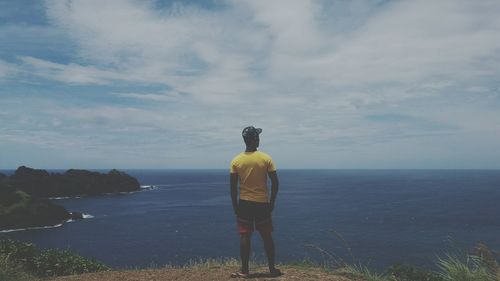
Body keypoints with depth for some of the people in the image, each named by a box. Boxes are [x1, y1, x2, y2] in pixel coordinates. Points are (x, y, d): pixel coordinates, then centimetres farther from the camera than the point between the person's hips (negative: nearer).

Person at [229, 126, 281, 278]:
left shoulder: (236, 161, -4)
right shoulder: (266, 158, -7)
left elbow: (233, 186, -2)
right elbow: (275, 183, -6)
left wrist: (235, 205, 7)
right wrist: (272, 202, 5)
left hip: (244, 203, 1)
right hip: (262, 203, 0)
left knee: (245, 237, 6)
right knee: (267, 237, 11)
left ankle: (244, 270, 10)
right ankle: (272, 269, 19)